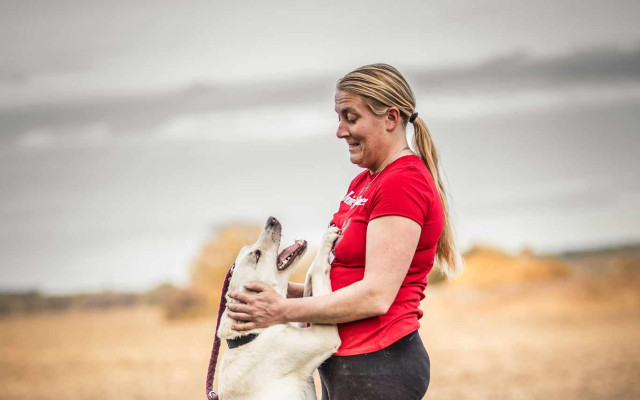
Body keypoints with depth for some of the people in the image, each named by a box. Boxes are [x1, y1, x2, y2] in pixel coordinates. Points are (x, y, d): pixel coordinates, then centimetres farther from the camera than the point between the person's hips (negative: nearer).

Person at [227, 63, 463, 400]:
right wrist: (284, 291, 0)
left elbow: (376, 295, -20)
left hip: (377, 367, -9)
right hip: (342, 365, 9)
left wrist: (283, 311, -17)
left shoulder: (404, 184, -15)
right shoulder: (363, 183, 15)